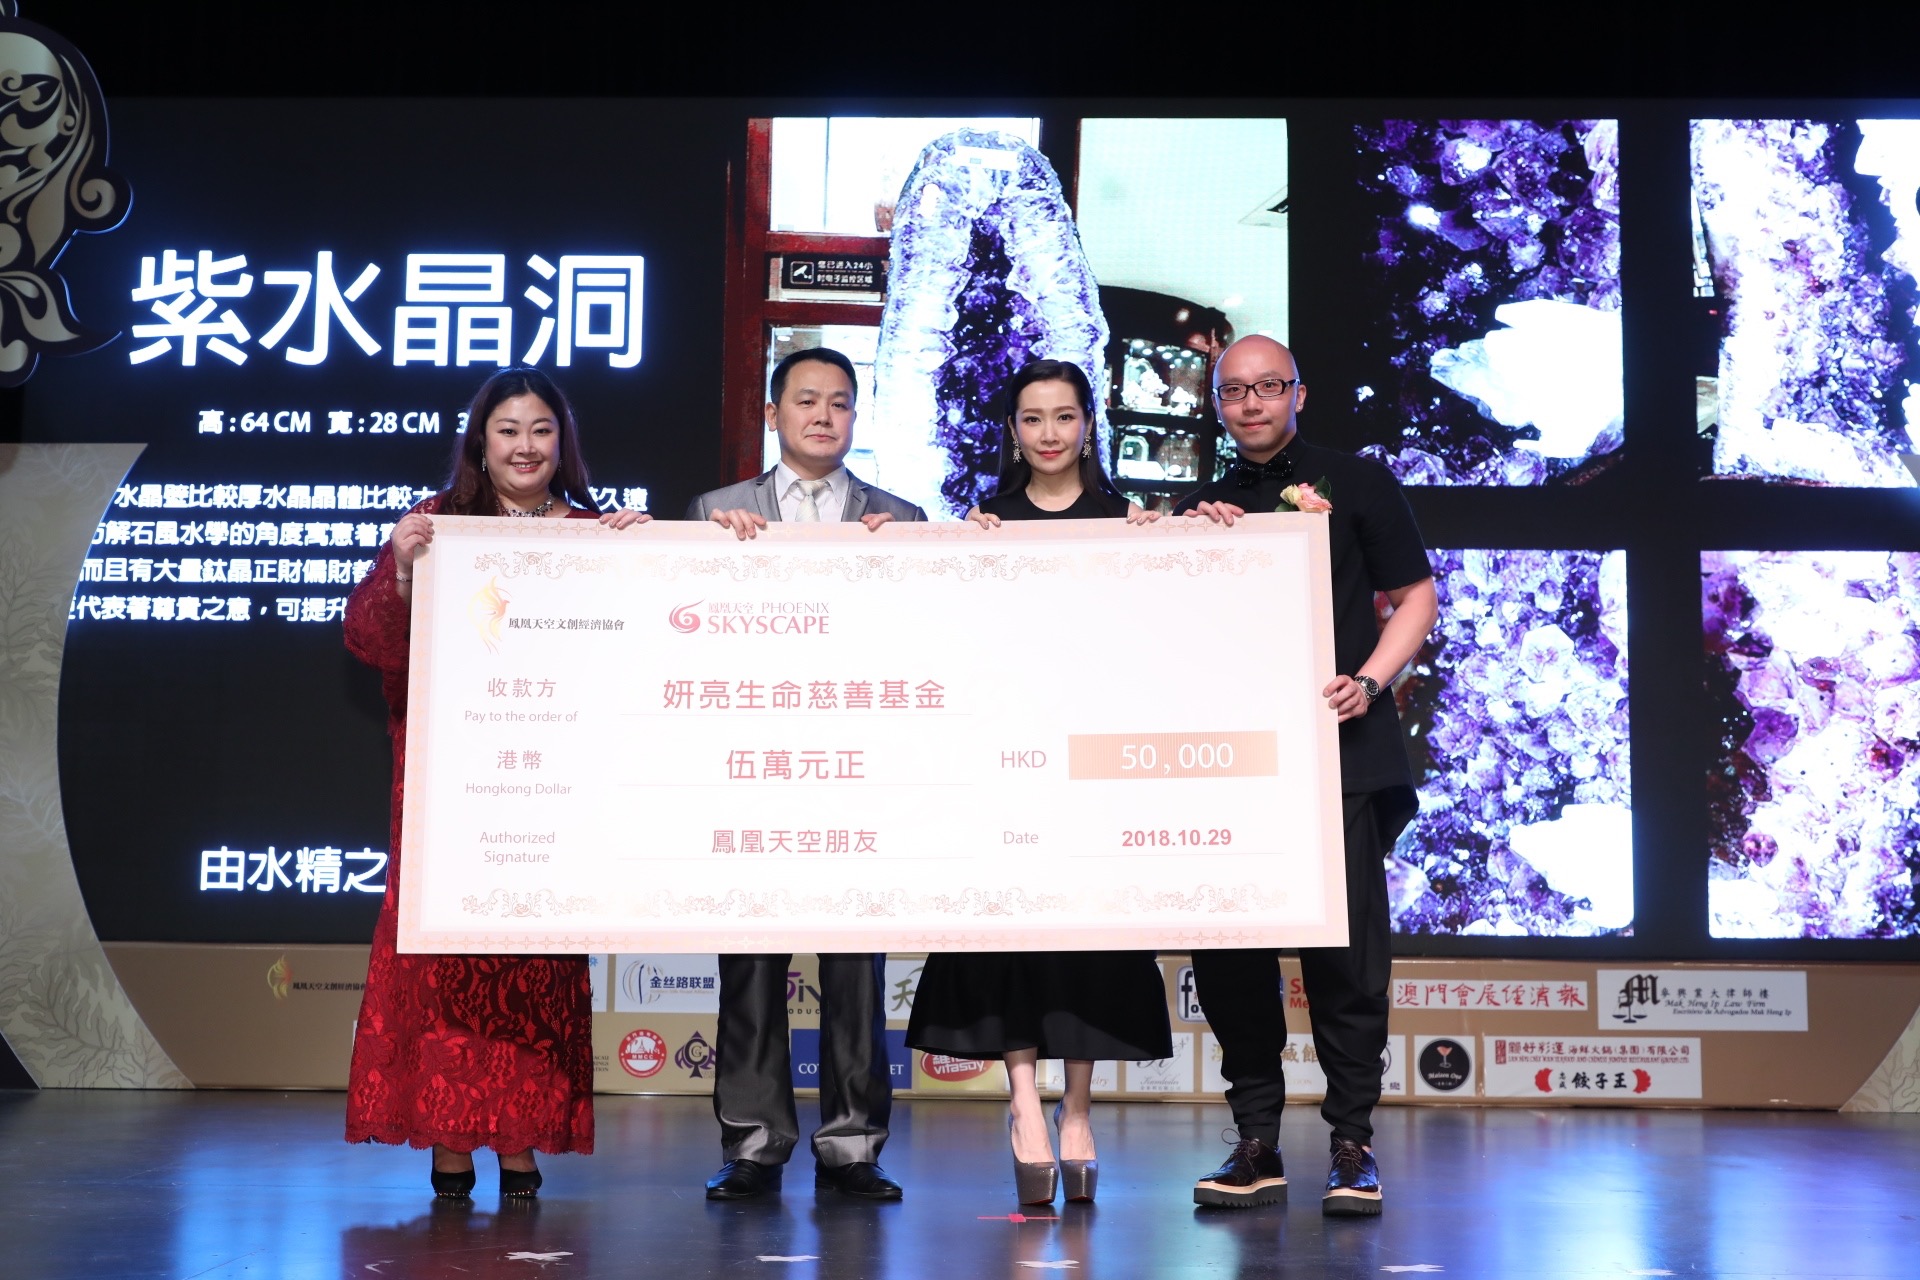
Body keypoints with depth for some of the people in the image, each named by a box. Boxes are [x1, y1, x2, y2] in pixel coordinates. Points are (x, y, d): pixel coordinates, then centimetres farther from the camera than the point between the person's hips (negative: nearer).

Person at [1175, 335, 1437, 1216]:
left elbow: (1416, 593, 7)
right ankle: (1256, 1143, 10)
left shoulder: (1353, 484, 10)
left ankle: (1352, 1143, 4)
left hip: (1339, 754, -3)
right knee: (1226, 948, 0)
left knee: (1345, 949, -5)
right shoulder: (1202, 509, 19)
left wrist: (1368, 682, -8)